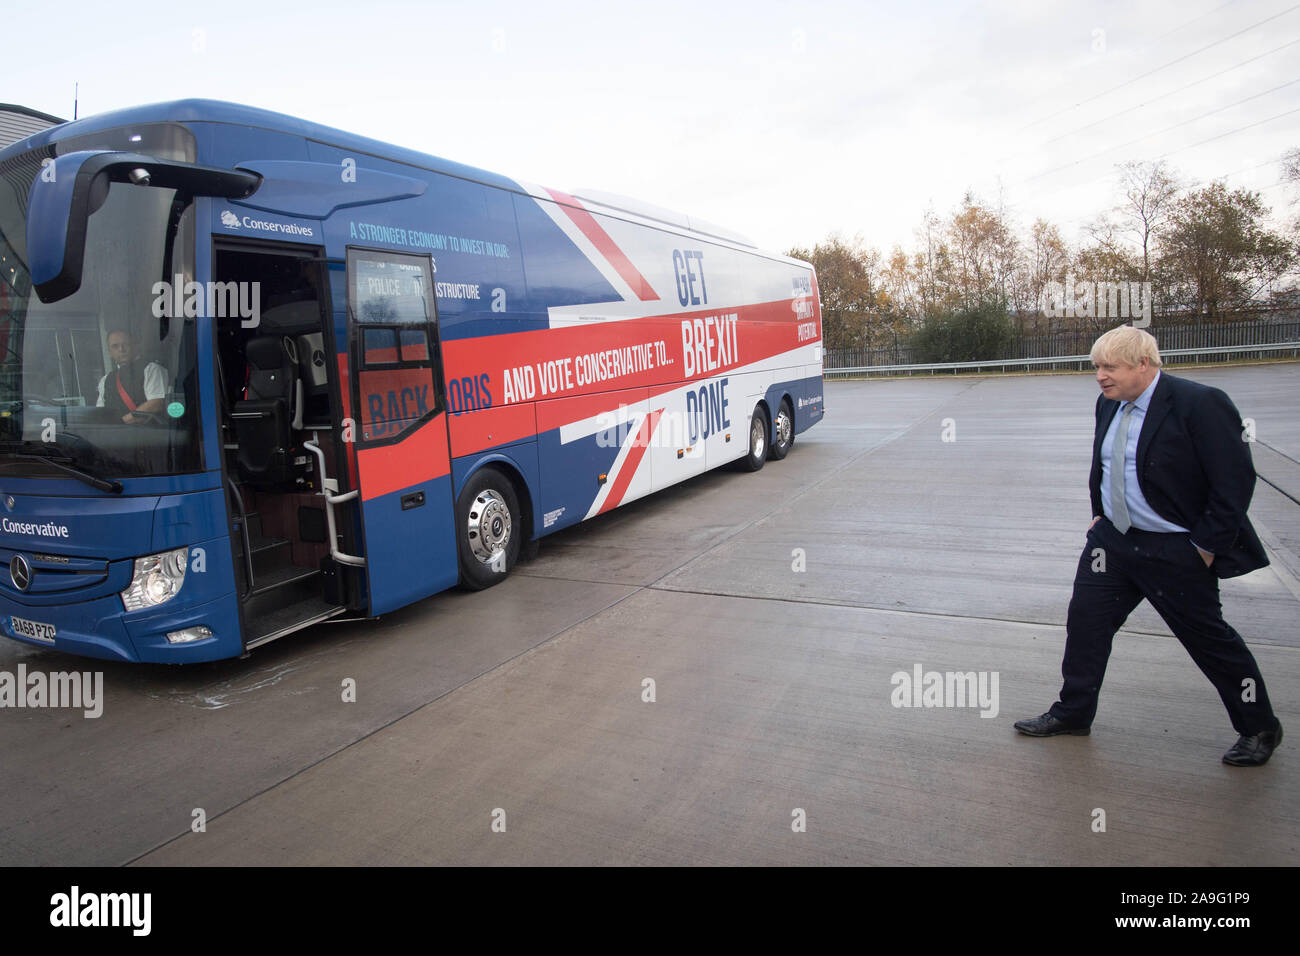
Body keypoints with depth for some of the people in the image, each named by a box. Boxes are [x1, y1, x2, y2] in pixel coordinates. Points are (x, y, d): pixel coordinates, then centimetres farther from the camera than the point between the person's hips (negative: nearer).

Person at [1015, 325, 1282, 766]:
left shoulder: (1200, 404, -17)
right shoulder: (1109, 404, 5)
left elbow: (1235, 480, -17)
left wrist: (1207, 545, -17)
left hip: (1176, 551, -6)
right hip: (1113, 539, 7)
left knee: (1208, 637, 7)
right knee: (1085, 621, 6)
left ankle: (1259, 729, 29)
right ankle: (1072, 714, 22)